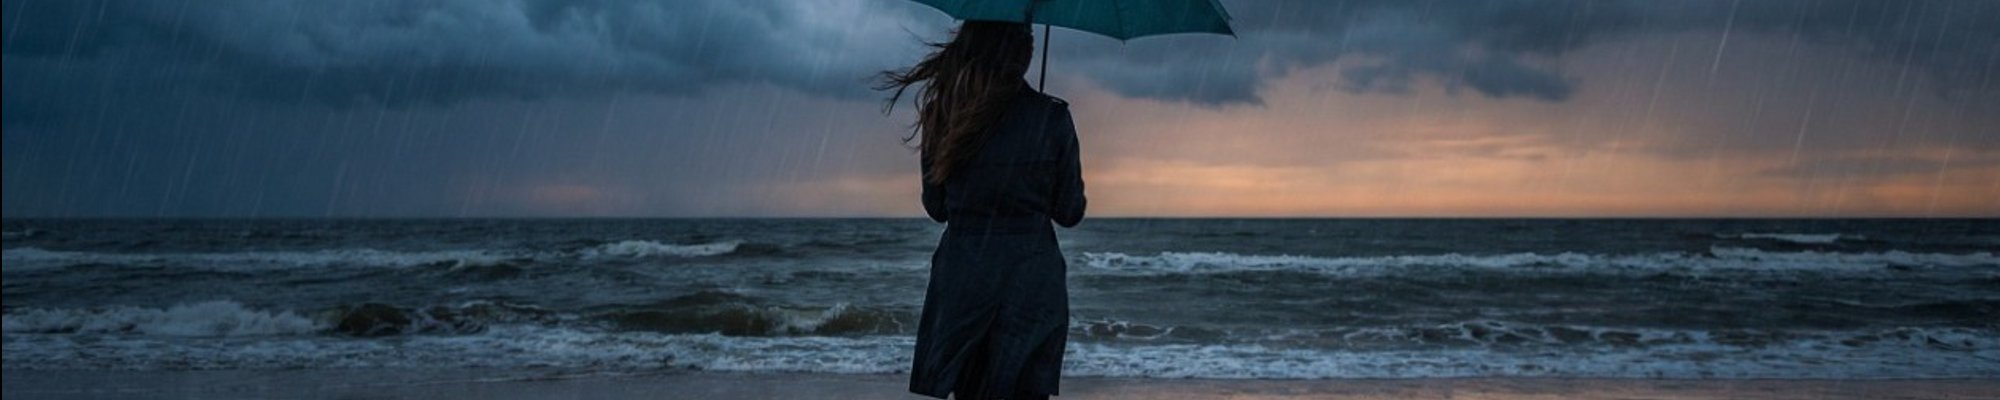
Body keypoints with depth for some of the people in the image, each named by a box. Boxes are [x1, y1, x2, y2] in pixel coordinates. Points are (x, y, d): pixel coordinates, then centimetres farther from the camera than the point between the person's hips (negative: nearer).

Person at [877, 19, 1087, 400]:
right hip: (1030, 279, -2)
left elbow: (937, 208, 9)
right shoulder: (1051, 117, -8)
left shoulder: (942, 114, -1)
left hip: (960, 277, 2)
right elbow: (1069, 212, -1)